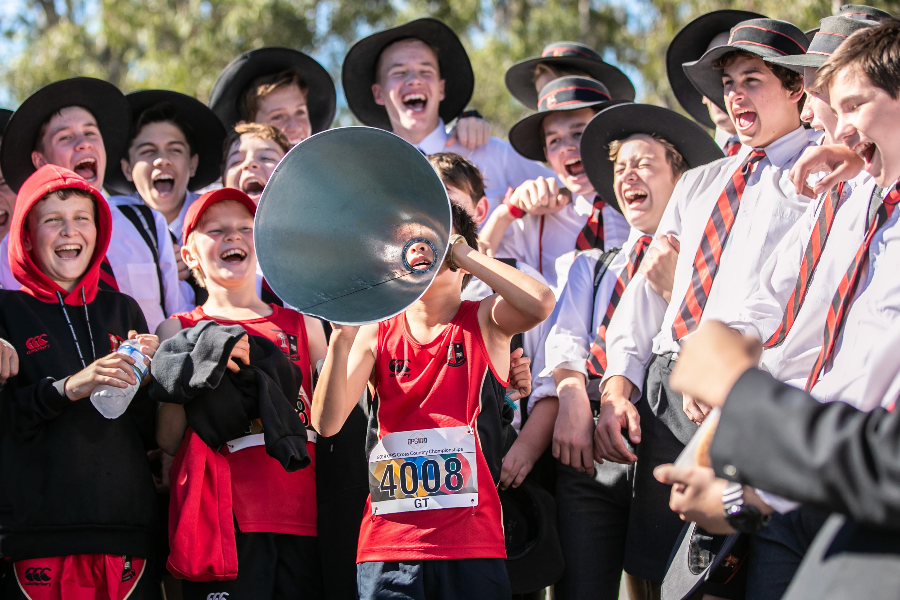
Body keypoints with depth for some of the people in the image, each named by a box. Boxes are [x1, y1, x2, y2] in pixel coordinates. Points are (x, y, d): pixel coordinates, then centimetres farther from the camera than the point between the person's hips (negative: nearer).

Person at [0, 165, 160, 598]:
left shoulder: (122, 311, 16)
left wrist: (145, 377, -3)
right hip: (37, 530, -3)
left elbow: (153, 434, 16)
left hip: (126, 526, 3)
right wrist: (67, 388, -20)